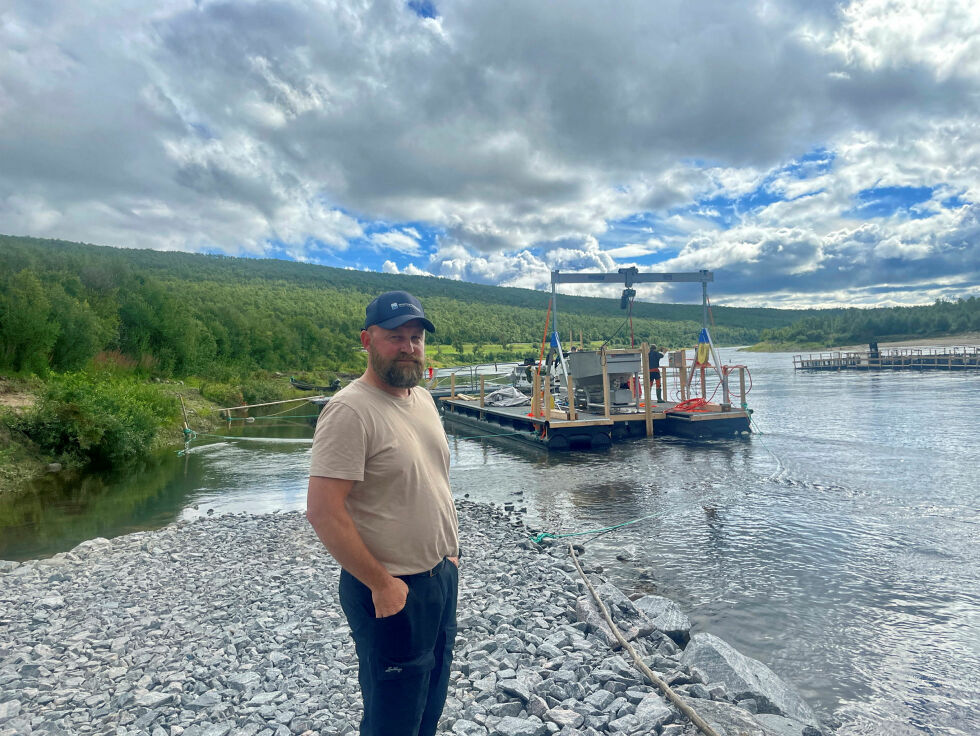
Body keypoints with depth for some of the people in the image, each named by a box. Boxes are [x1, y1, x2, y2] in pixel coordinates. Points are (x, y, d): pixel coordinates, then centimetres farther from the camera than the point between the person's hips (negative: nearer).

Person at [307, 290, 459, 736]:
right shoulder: (350, 410, -22)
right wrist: (381, 584, -20)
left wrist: (449, 548, 13)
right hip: (392, 591, -8)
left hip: (442, 576, 8)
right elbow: (323, 511, -25)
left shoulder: (423, 399, 5)